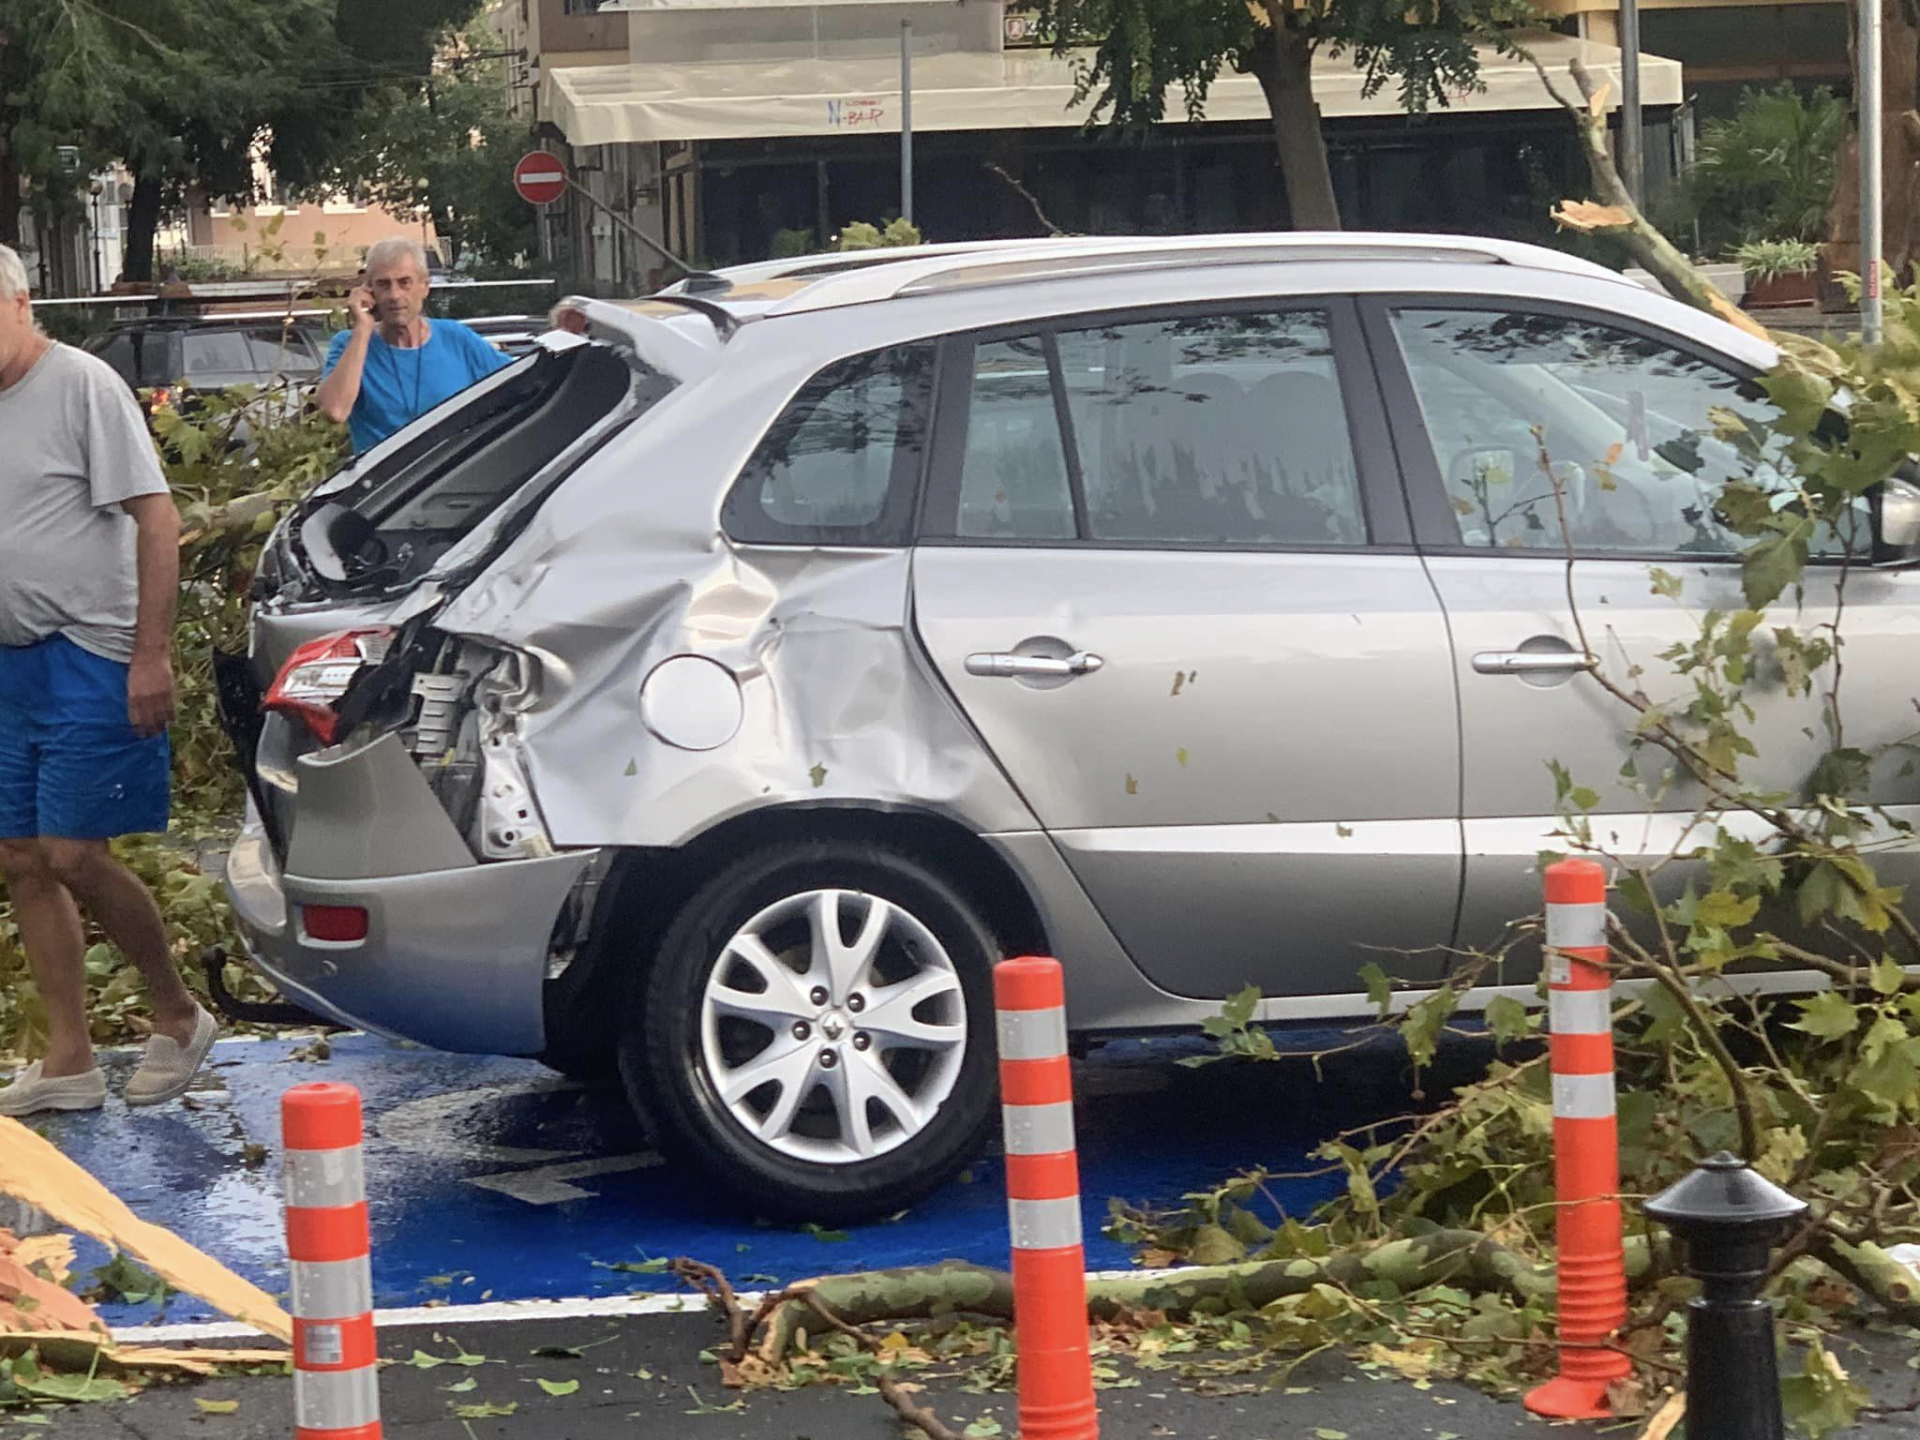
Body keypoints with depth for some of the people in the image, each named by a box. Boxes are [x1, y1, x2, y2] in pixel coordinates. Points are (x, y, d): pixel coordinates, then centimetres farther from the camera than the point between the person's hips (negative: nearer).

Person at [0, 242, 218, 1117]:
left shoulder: (81, 386, -9)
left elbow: (156, 518, -13)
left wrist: (152, 653, -19)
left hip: (90, 658, -8)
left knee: (72, 856, -11)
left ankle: (177, 1015, 8)